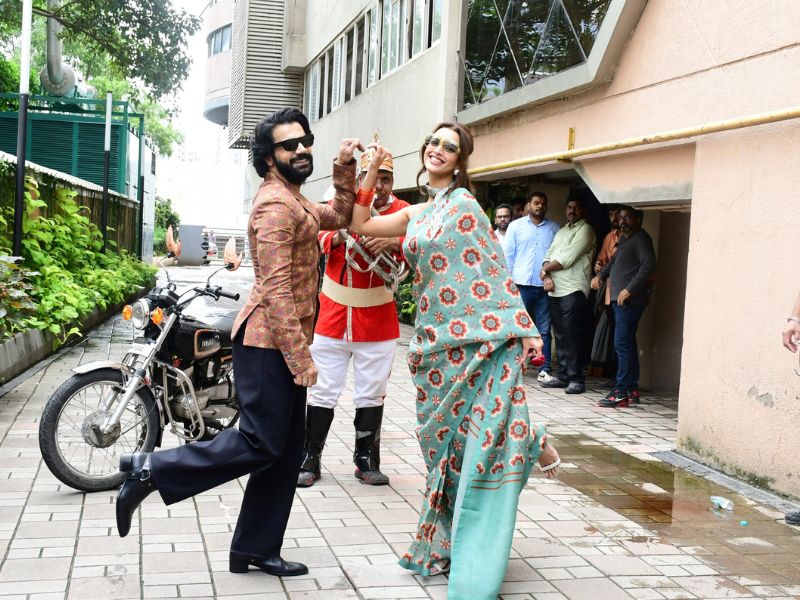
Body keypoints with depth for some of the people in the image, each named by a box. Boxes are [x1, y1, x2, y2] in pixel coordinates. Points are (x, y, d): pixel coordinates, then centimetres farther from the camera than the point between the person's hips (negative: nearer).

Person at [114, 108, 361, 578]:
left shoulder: (295, 202, 17)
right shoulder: (276, 204, -15)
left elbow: (340, 216, 29)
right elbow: (277, 289, -22)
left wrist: (345, 167, 15)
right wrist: (300, 357, -24)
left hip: (284, 343, 10)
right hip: (270, 342, -10)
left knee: (285, 451, 10)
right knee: (260, 444, -8)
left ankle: (256, 549, 17)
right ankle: (151, 469, 1)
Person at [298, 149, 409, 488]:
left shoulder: (402, 212, 0)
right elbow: (314, 236, -9)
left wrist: (394, 243, -34)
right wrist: (337, 237, -29)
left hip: (378, 323, 0)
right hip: (332, 317, 0)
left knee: (371, 395, 9)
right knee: (323, 392, 5)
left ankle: (367, 460, 22)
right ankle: (310, 459, 15)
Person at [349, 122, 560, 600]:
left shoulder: (463, 202, -4)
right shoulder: (416, 213, 17)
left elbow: (496, 269, -8)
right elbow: (361, 224, 18)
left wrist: (525, 328, -12)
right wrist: (371, 171, 17)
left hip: (481, 336, -7)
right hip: (437, 340, 7)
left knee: (482, 438, -10)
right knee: (447, 439, 13)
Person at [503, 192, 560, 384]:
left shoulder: (554, 228, 10)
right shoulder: (516, 226, 8)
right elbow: (508, 254, 6)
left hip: (545, 285, 1)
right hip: (521, 284, -1)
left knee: (544, 330, 2)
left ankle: (544, 370, 3)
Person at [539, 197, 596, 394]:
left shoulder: (585, 230, -3)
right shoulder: (561, 231, 23)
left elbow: (567, 259, -11)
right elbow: (549, 255, 15)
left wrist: (545, 269, 1)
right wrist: (547, 276, -4)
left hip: (573, 291, -7)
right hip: (555, 290, 8)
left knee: (573, 336, -8)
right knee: (560, 335, 9)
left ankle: (576, 378, -6)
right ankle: (563, 375, 15)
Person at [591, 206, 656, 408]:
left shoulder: (641, 238, -9)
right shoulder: (624, 239, 21)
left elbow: (649, 265, -21)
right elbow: (615, 260, 35)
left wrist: (629, 290, -23)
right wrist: (601, 274, 18)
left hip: (630, 300, -10)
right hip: (619, 299, 10)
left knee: (622, 343, -13)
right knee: (627, 343, 13)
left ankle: (621, 392, -13)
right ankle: (632, 387, 21)